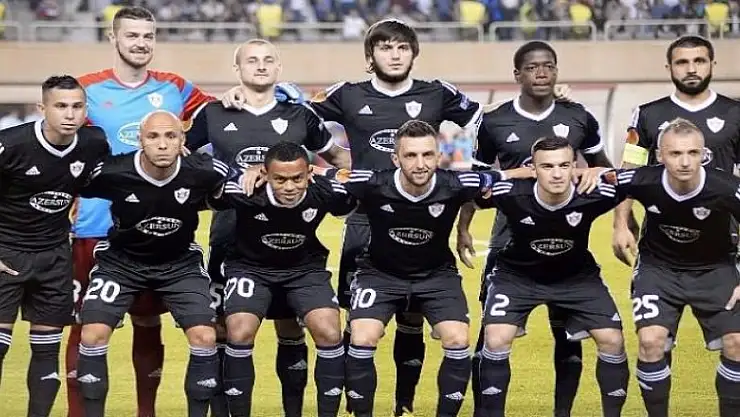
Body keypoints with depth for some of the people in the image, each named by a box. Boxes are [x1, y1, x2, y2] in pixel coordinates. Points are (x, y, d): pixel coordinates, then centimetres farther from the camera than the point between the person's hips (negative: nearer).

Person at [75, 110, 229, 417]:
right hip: (120, 260, -1)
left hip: (181, 263, 1)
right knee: (93, 335, -15)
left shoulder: (203, 173, -23)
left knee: (205, 337, -14)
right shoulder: (112, 173, -26)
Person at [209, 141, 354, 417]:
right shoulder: (244, 191, -29)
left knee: (330, 333, -18)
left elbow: (352, 206, 1)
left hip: (306, 267, 1)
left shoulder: (325, 192, -23)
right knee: (239, 334, -22)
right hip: (251, 267, -1)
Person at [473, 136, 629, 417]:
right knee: (496, 340, -18)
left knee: (612, 340, -8)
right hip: (517, 274, -1)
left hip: (577, 276, 1)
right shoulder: (510, 193, -32)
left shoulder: (594, 195, -29)